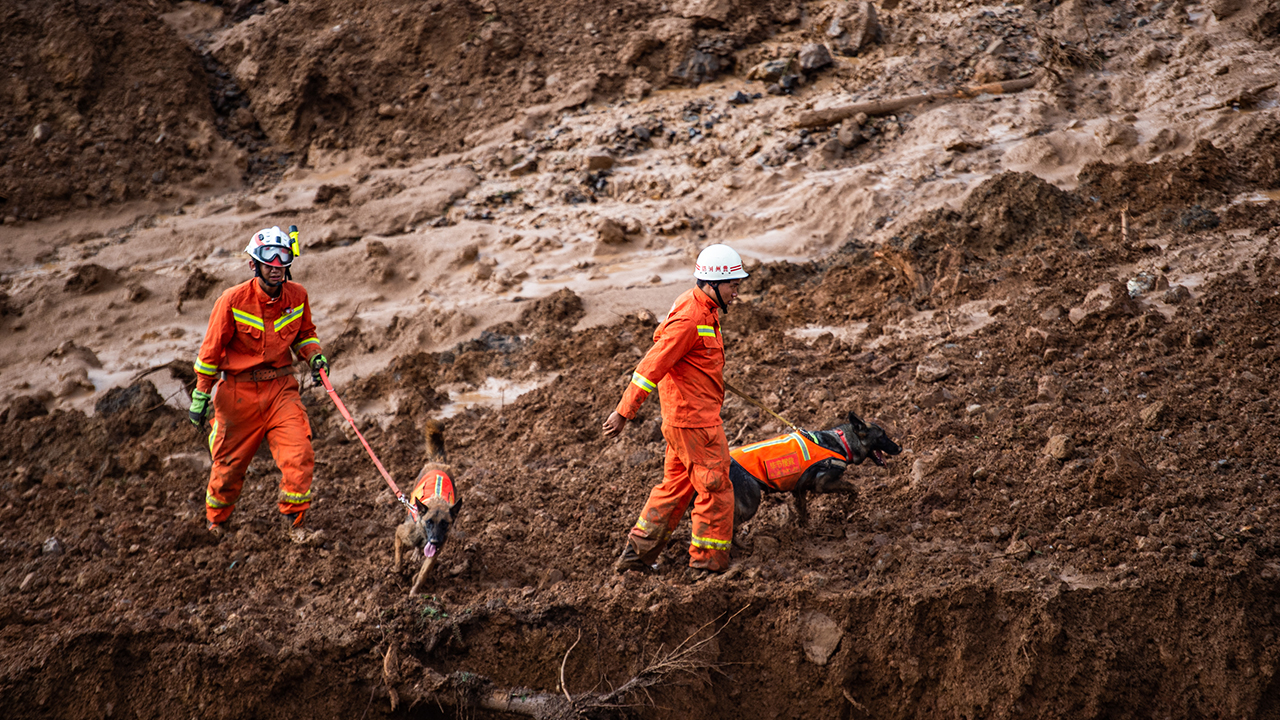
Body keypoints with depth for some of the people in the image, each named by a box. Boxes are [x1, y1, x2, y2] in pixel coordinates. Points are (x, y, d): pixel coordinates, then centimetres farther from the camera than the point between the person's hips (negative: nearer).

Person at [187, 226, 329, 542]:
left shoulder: (296, 295, -4)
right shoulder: (233, 301, -15)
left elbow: (305, 333, 16)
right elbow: (212, 349, -5)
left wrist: (314, 354, -4)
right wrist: (201, 394, 0)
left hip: (280, 388, 2)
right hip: (239, 391, -2)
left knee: (300, 454, -15)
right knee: (231, 462, 11)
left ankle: (293, 519, 4)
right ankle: (216, 519, 39)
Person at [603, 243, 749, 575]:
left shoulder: (702, 308, 9)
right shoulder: (690, 318, -22)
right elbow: (652, 365, -22)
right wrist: (624, 412, -20)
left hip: (682, 416, 10)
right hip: (694, 419, -10)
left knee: (677, 485, 17)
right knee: (715, 488, -2)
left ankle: (636, 554, 22)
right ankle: (709, 561, 6)